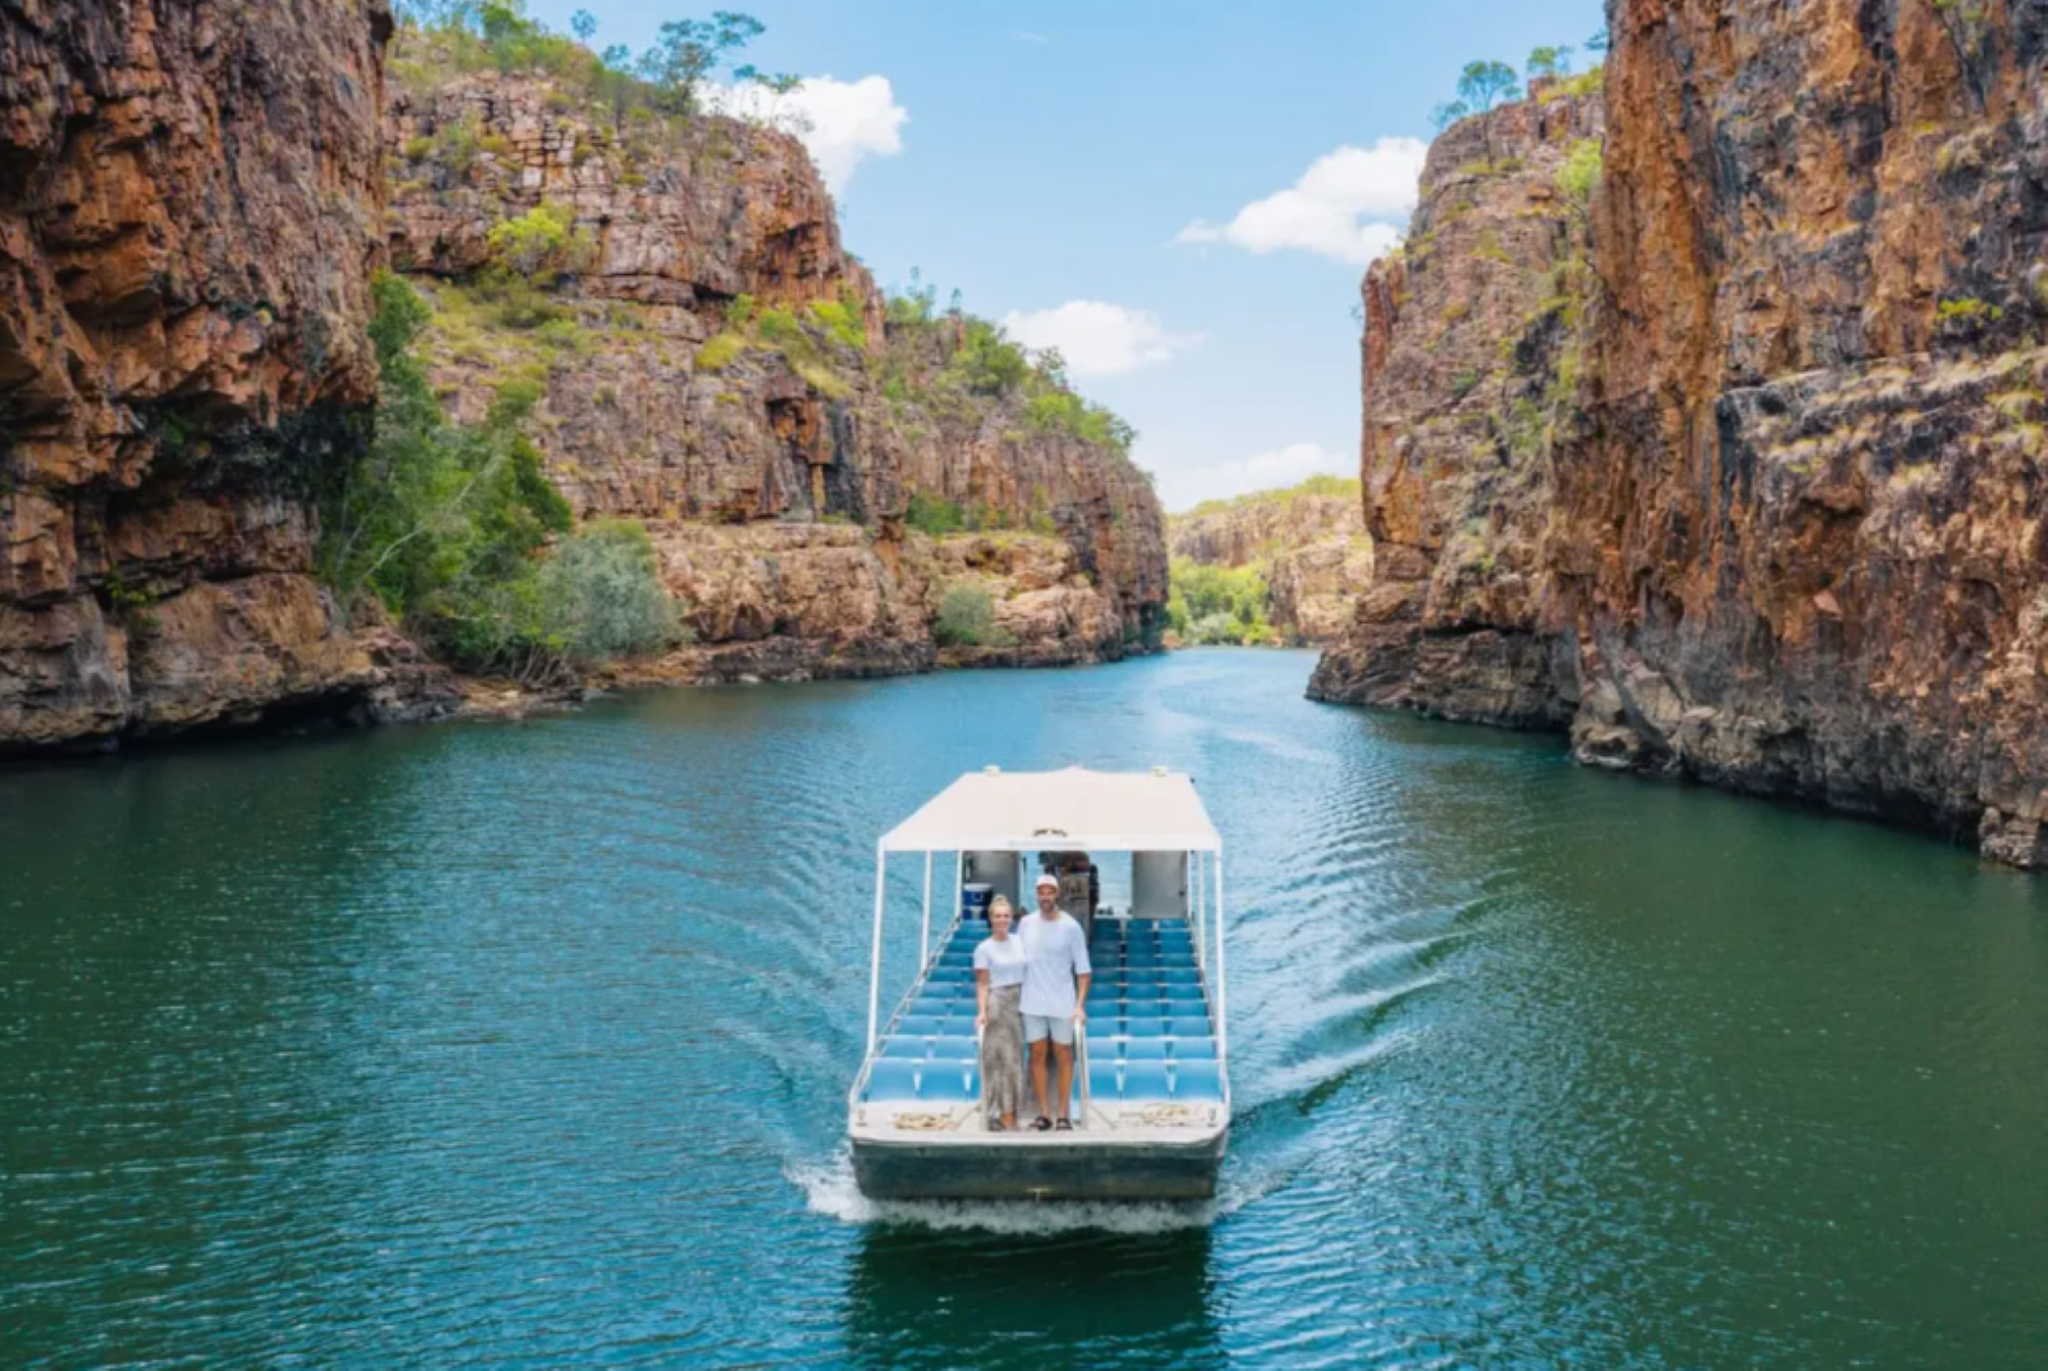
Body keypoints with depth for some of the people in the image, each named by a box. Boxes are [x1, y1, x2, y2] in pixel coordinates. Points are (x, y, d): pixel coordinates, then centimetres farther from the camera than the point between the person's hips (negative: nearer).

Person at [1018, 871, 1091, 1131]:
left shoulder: (1071, 926, -6)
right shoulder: (1026, 923, 3)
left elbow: (1083, 969, -5)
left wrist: (1080, 1005, -12)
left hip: (1063, 1004, -3)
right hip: (1032, 1003, 3)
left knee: (1064, 1057, 4)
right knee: (1038, 1055, 7)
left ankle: (1062, 1115, 11)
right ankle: (1044, 1114, 15)